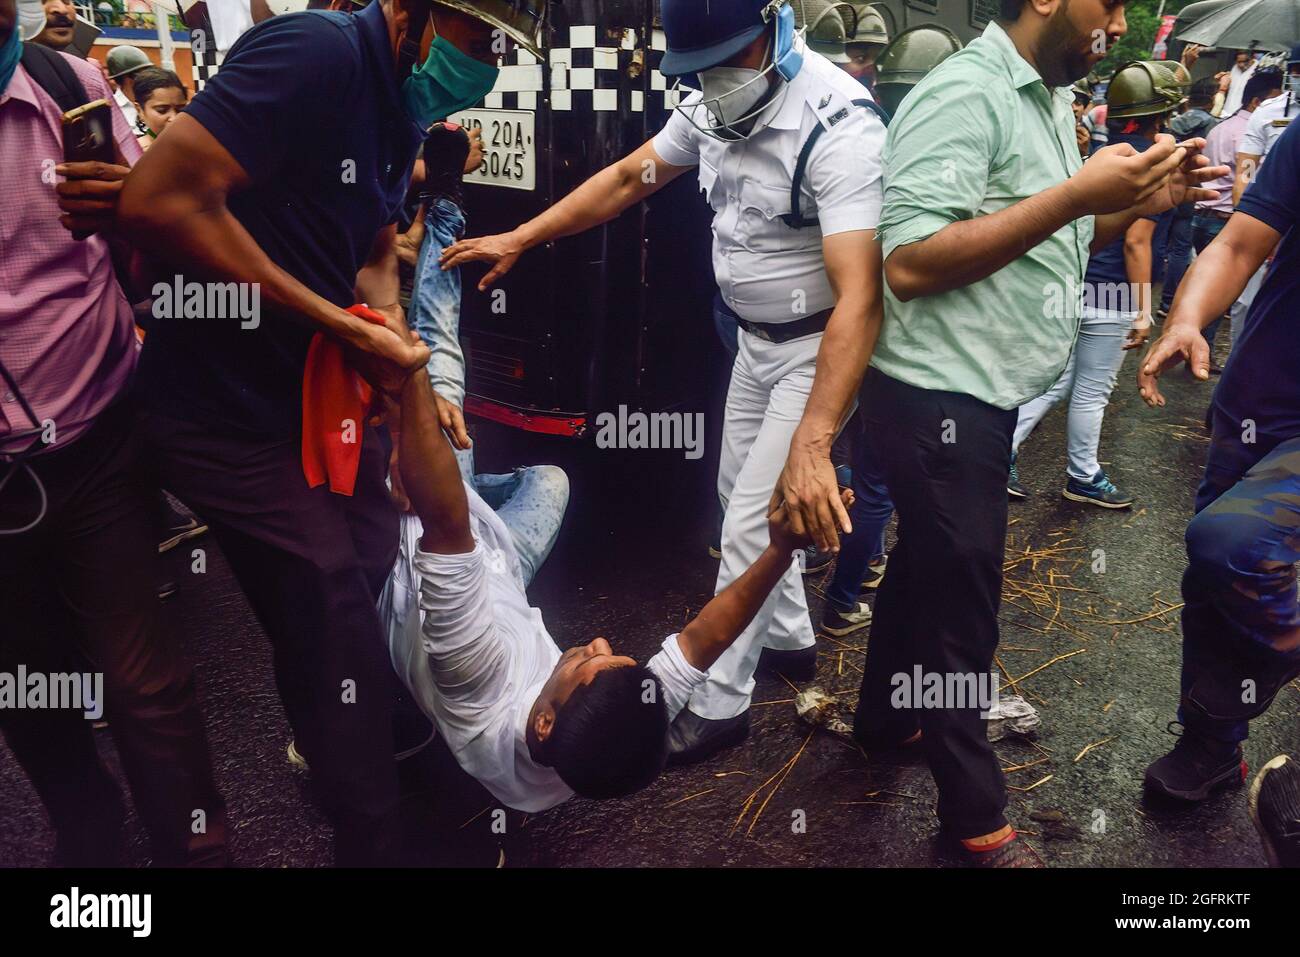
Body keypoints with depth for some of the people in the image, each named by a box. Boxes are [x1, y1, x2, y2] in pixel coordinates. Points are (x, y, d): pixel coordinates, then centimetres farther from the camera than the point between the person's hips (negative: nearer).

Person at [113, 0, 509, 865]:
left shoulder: (401, 105, 6)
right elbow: (159, 203, -29)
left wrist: (391, 335, -6)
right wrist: (345, 329, -25)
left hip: (327, 393, 8)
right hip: (233, 411, -8)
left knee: (380, 593, 13)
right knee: (338, 634, -4)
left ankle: (371, 755, 40)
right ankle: (371, 839, 17)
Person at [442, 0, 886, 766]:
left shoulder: (838, 128, -30)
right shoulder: (716, 103, -5)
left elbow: (860, 298, -39)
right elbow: (628, 179, 10)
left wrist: (811, 445, -48)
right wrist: (519, 238, 7)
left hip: (821, 347, -8)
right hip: (758, 336, 8)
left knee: (751, 523, -6)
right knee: (742, 497, 17)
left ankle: (720, 702, 11)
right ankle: (791, 636, 38)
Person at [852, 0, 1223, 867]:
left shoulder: (1051, 100, 13)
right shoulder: (965, 93, -16)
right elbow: (909, 264, -26)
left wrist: (1135, 205, 3)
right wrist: (1077, 196, -24)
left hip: (981, 393, 10)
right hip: (940, 397, -10)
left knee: (928, 567, 22)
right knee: (960, 596, 1)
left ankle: (885, 719, 42)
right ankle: (975, 817, 18)